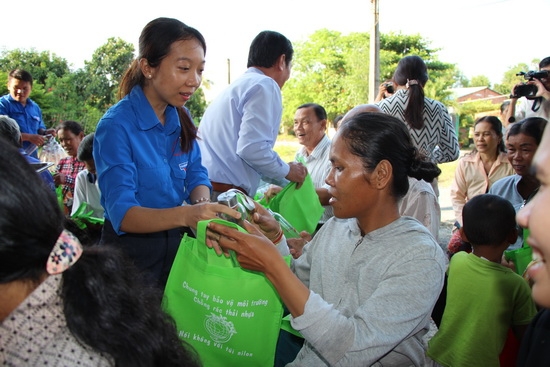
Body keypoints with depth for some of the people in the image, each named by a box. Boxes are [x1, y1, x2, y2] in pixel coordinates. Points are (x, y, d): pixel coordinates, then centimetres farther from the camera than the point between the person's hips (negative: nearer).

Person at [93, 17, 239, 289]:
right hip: (131, 255, -6)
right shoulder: (116, 126, -22)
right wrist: (185, 215, -46)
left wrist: (203, 206, -24)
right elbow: (121, 213, -29)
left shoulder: (181, 118, -1)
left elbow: (196, 174, 0)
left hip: (176, 246, 6)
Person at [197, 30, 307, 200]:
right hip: (225, 197, -9)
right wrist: (287, 170, 0)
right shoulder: (265, 86, -6)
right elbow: (252, 148, -19)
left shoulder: (237, 85, 22)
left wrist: (285, 182, 37)